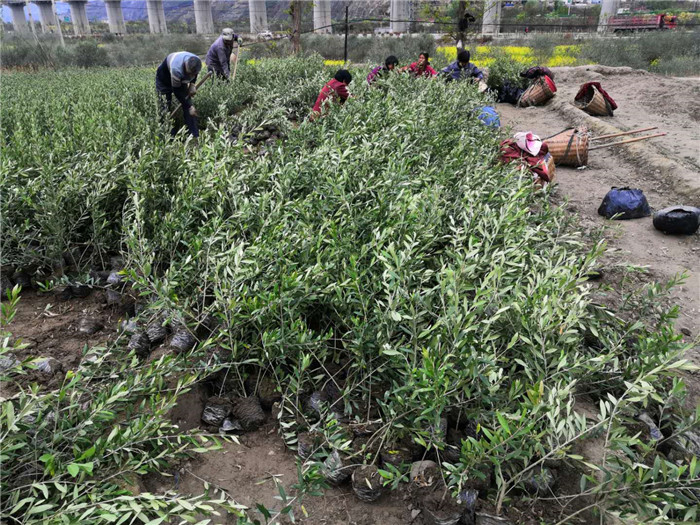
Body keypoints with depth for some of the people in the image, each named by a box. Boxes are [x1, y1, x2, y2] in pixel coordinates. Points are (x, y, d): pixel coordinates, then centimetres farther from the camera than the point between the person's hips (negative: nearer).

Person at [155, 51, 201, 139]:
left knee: (188, 104, -3)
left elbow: (194, 74, 0)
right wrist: (189, 107, -30)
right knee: (166, 109, -8)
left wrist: (192, 84, -17)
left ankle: (195, 136, -2)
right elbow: (176, 91, -32)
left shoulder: (196, 63, -27)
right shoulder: (176, 69, -45)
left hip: (181, 79, 5)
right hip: (164, 81, -5)